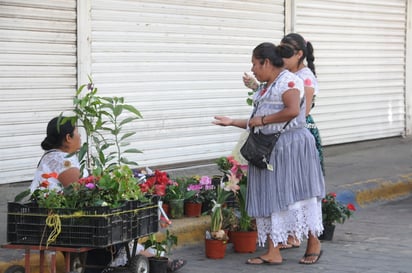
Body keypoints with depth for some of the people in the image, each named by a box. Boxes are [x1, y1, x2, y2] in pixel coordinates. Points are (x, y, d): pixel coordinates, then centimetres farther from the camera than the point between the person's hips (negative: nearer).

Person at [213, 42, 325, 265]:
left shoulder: (288, 81, -10)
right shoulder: (264, 88, 18)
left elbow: (293, 110, -25)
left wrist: (262, 120, -17)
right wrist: (233, 122, 16)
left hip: (291, 147, -9)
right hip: (268, 150, 9)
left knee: (294, 194, -5)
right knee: (269, 198, 4)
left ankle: (314, 244, 10)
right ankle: (273, 252, 5)